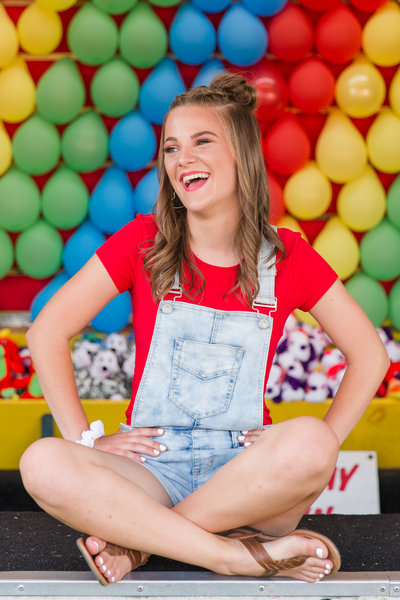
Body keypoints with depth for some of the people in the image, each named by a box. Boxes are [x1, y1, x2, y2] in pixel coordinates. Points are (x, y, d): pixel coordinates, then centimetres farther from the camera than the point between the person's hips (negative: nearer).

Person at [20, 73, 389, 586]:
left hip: (245, 473, 0)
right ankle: (242, 556, -27)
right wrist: (87, 439, -7)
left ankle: (137, 538, -19)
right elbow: (48, 332, 0)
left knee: (307, 441, -34)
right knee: (42, 464, -30)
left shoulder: (287, 256, 1)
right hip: (152, 470, 0)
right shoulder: (143, 242, 1)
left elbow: (369, 355, 7)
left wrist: (317, 449, -4)